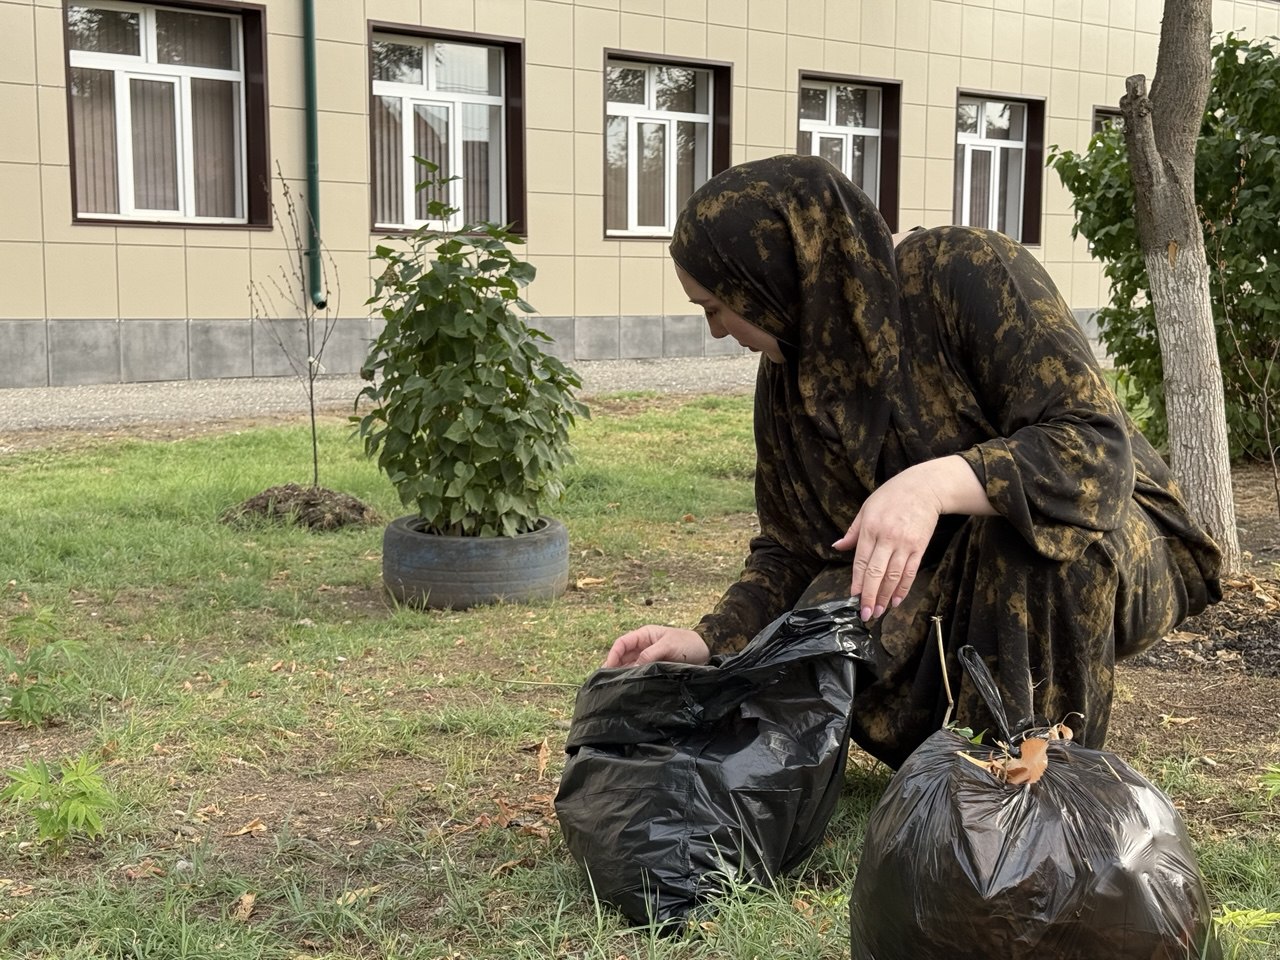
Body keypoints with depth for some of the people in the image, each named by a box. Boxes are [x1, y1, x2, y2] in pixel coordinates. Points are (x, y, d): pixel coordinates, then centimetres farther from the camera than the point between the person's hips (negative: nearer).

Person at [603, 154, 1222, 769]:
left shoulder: (967, 273, -22)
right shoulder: (787, 378, -3)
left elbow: (1098, 445, -30)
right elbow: (790, 552, 3)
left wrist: (934, 484, -44)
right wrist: (707, 643, -12)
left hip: (1101, 557, -5)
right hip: (947, 580, 5)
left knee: (1048, 522, -37)